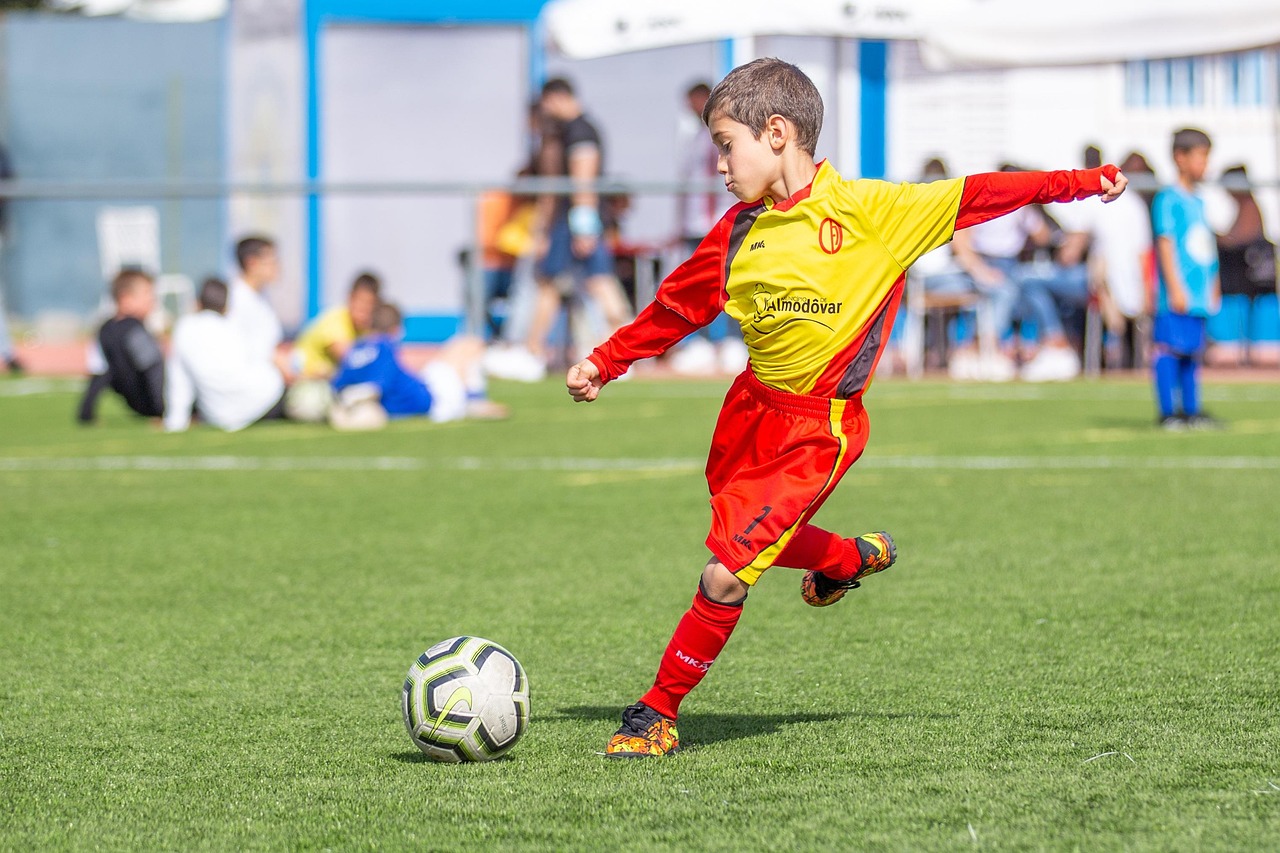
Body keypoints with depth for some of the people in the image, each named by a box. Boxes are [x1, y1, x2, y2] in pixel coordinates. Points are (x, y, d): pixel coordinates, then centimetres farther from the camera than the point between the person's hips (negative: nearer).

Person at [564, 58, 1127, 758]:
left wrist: (1083, 182, -11)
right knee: (757, 538, 23)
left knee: (726, 574, -12)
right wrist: (604, 362, 15)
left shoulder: (866, 210, -12)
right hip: (752, 409, 6)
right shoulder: (738, 232, 2)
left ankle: (659, 713, 2)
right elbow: (677, 308, 15)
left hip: (817, 432, -6)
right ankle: (853, 557, 53)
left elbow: (977, 197, -10)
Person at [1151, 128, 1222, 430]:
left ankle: (1191, 411, 15)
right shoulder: (1168, 199, -8)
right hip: (1177, 296, -8)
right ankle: (1168, 413, -6)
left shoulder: (1198, 202, 17)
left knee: (1193, 351, 11)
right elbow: (1165, 243, -12)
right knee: (1169, 348, -7)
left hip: (1198, 296, 8)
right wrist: (1175, 289, -17)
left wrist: (1213, 289, 22)